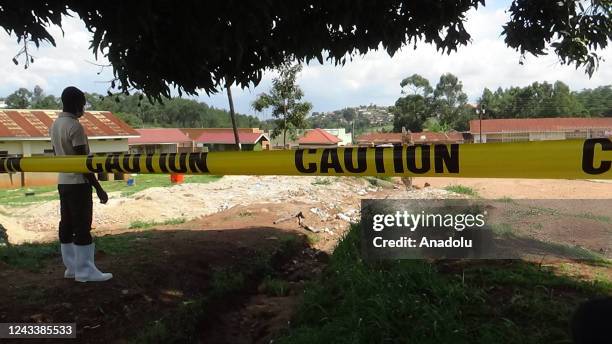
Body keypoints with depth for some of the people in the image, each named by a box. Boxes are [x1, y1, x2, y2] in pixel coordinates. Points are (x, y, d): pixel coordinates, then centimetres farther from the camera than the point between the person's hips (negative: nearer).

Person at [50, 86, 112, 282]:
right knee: (82, 228, -4)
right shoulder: (75, 127, -16)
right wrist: (98, 188, -17)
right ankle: (85, 271, 0)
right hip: (78, 183, -9)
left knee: (66, 226, 10)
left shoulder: (55, 125, 11)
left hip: (63, 182, 9)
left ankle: (72, 267, 17)